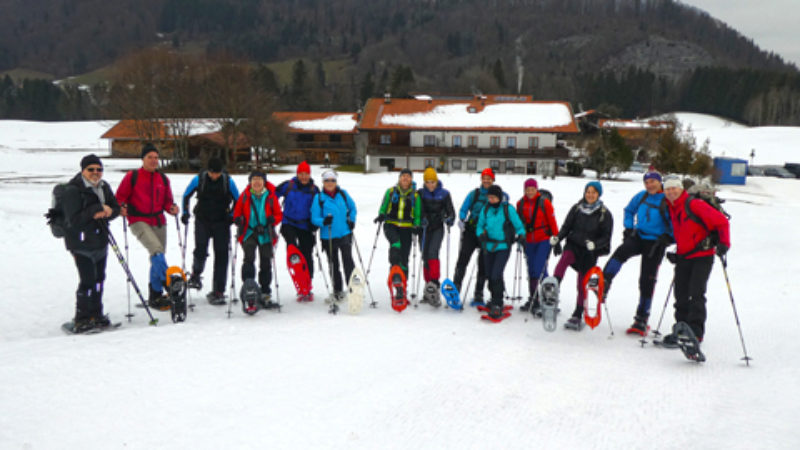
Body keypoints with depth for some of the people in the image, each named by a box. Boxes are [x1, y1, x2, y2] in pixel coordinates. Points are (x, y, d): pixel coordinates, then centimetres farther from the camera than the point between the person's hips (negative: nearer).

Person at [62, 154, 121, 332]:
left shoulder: (104, 187, 8)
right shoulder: (73, 190, -13)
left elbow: (116, 209, 9)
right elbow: (74, 219, -19)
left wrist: (105, 213, -13)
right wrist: (98, 209, -22)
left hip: (100, 240, 7)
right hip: (81, 243, -7)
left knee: (99, 279, 13)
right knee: (88, 280, -10)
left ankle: (96, 314, 26)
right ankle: (81, 319, 4)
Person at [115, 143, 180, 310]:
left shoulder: (163, 178, 12)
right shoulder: (132, 176, 0)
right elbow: (120, 196, 3)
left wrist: (172, 208, -4)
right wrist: (122, 207, -17)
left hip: (159, 222, 5)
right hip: (139, 222, -5)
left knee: (157, 259, 8)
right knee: (157, 250, -28)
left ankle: (155, 296, 18)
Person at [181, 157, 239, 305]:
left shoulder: (228, 181, -5)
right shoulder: (199, 179, -5)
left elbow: (237, 200, 8)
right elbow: (186, 195, 8)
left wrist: (232, 215, -3)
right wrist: (185, 212, 0)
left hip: (221, 222, 0)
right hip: (202, 220, 0)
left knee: (221, 255, -3)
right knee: (200, 249, -18)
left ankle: (217, 292, 4)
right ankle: (196, 274, 17)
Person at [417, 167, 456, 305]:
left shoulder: (444, 194, 0)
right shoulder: (421, 194, 2)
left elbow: (451, 211, 2)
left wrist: (450, 219, -20)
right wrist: (420, 220, -21)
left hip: (438, 228, -2)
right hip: (424, 228, 2)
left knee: (433, 252, -22)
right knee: (425, 257, 5)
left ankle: (434, 283, -27)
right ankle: (429, 286, 16)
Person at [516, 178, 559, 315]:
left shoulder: (544, 202, -6)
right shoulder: (520, 204, 6)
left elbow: (552, 221, -5)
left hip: (544, 240, -5)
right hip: (529, 241, 5)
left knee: (539, 269, -15)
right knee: (531, 271, 10)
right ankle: (533, 299, 21)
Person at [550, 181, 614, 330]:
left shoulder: (605, 214, -1)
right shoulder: (576, 208, 5)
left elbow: (606, 238, -3)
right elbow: (566, 226, 9)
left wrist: (594, 244, -22)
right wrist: (557, 239, -9)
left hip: (590, 252, -1)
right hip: (574, 244, 1)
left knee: (582, 284, 2)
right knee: (565, 257, -34)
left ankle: (577, 316, 16)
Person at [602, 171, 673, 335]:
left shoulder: (668, 201, -8)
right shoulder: (641, 196, 6)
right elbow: (629, 210, 23)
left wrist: (667, 237, -19)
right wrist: (628, 227, 11)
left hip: (655, 243, -3)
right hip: (638, 236, 3)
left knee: (647, 281, 1)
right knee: (621, 252, -31)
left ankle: (641, 320, 12)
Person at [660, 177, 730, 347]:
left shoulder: (694, 205, -12)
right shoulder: (672, 210, 11)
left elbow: (721, 222, -11)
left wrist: (723, 243, -19)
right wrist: (675, 253, 15)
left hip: (702, 257, -7)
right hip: (683, 258, 7)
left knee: (696, 294, -11)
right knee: (681, 296, 7)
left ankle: (695, 332, -7)